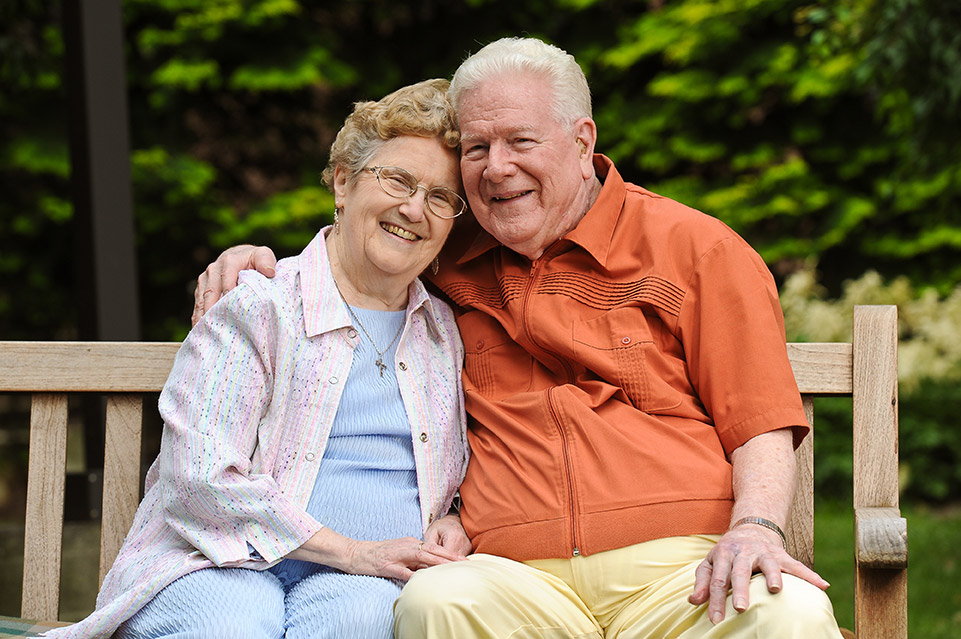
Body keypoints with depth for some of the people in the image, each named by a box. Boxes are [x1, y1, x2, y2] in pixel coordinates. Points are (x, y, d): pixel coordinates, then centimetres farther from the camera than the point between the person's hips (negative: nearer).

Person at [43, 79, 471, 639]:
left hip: (363, 584, 2)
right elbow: (200, 476, -11)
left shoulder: (445, 334, 18)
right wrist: (352, 551, -15)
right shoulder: (258, 306, -1)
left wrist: (453, 525, 3)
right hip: (225, 565, -2)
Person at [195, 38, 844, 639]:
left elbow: (762, 426, 5)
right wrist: (261, 265, 19)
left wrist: (755, 527, -15)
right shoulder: (454, 263, 20)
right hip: (522, 577, 2)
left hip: (680, 563, -2)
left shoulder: (694, 247, 10)